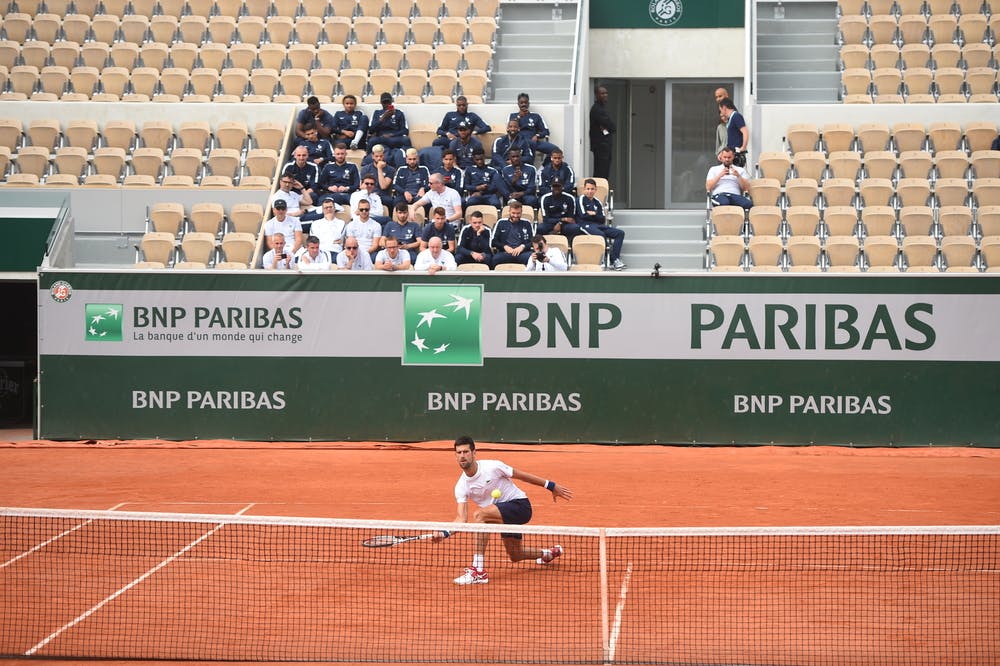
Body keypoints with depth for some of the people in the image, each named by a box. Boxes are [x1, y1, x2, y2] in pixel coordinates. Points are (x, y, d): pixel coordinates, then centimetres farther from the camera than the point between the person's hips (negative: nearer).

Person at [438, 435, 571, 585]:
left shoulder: (492, 467, -18)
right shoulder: (461, 487, -5)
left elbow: (522, 476, -7)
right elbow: (462, 519, -10)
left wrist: (551, 486, -2)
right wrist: (445, 533, -29)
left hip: (520, 505, -7)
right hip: (505, 516, 7)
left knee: (479, 515, -29)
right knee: (515, 556, 16)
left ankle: (478, 571, -31)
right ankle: (549, 553, 50)